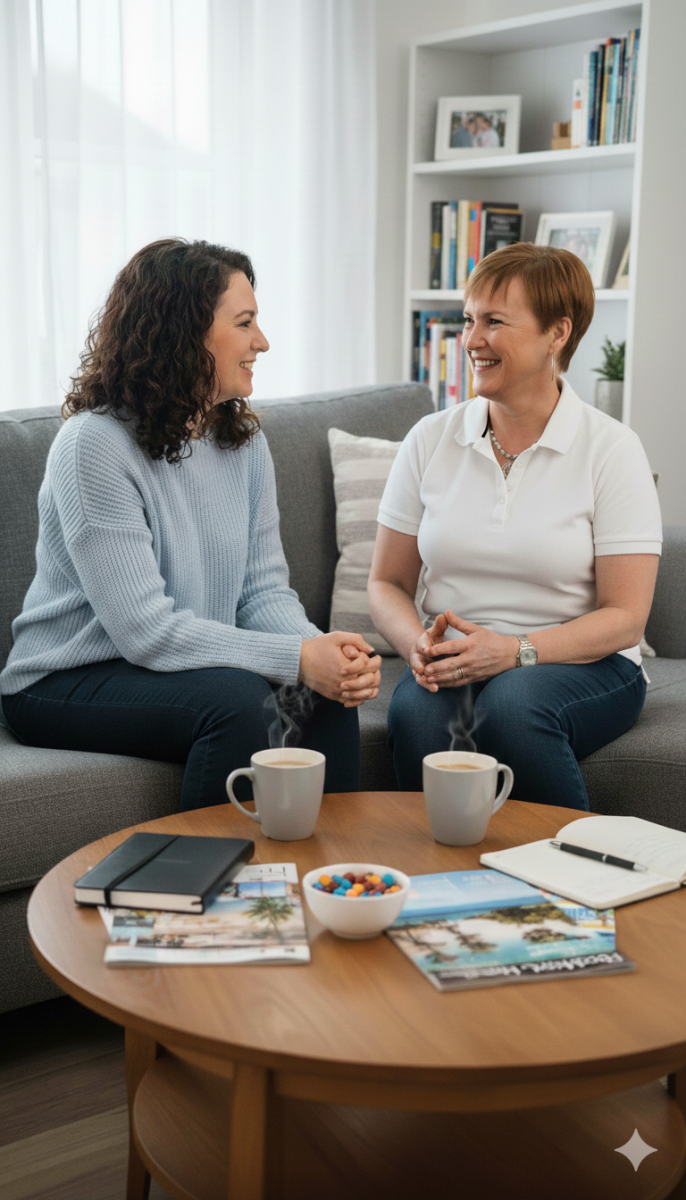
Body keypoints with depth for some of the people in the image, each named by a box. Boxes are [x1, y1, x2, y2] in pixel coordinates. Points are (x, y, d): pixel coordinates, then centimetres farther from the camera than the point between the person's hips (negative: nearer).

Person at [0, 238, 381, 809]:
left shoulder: (245, 440, 5)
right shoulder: (95, 446, -19)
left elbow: (265, 590, 1)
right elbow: (146, 631, -24)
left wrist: (321, 647, -22)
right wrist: (299, 658, -28)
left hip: (194, 668, 6)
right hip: (63, 686, -6)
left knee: (334, 691, -19)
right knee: (237, 698, -31)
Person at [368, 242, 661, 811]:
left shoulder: (611, 449, -3)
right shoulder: (430, 440, 7)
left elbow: (625, 618, -6)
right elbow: (387, 583, 10)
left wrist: (515, 651, -21)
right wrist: (419, 645, -13)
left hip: (581, 663, -2)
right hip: (453, 664, 2)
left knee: (511, 706, -34)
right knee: (415, 711, -32)